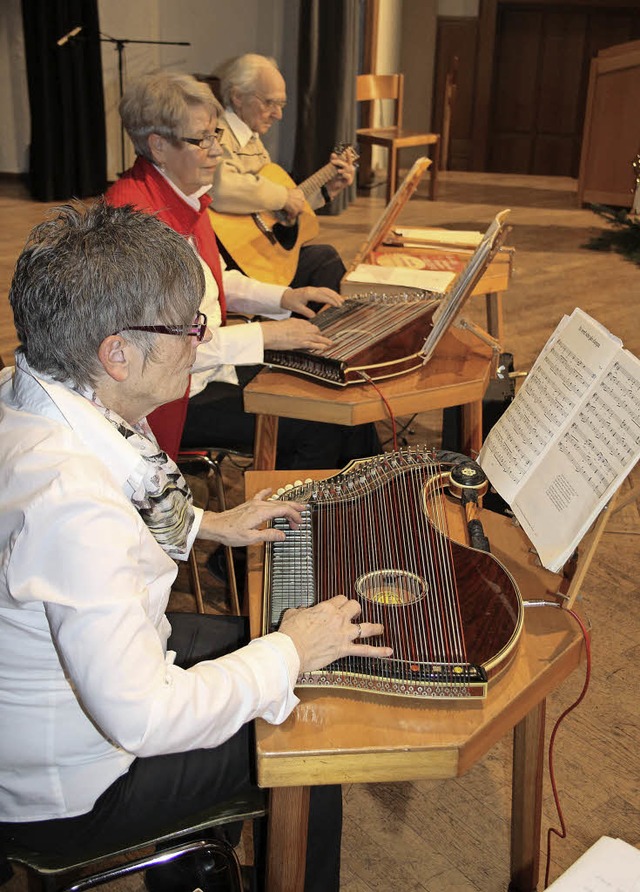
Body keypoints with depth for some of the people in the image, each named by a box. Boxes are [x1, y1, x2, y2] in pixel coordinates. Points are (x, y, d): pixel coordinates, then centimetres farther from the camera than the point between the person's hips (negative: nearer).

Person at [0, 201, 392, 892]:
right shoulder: (71, 502, -40)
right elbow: (143, 719, -34)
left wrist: (204, 524, 8)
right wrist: (290, 653, -22)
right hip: (64, 791, -8)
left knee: (248, 636, 22)